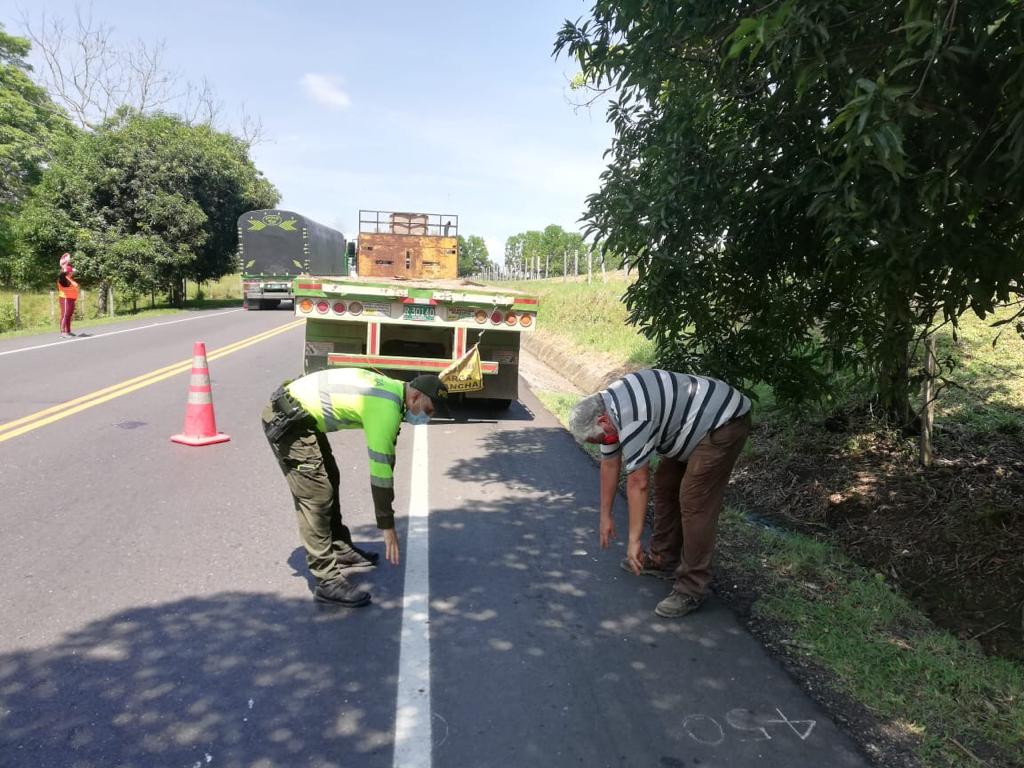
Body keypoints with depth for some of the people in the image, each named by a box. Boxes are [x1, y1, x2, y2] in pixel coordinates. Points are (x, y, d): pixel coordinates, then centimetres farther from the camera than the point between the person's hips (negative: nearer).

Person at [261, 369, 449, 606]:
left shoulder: (393, 390, 7)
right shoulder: (386, 409, -23)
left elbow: (384, 460, 17)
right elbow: (379, 470, -20)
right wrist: (387, 526, -12)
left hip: (300, 412, 11)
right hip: (286, 420, -11)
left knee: (329, 480, 19)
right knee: (316, 497, -11)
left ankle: (342, 552, 32)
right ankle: (328, 581, -5)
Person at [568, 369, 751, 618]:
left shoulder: (631, 419, -29)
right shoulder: (606, 409, 1)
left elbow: (638, 483, -24)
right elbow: (609, 465, 11)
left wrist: (633, 540, -17)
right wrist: (605, 516, 17)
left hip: (724, 421, -10)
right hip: (697, 423, 11)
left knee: (694, 502, -12)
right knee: (665, 485, 15)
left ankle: (691, 589, -4)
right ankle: (663, 559, 27)